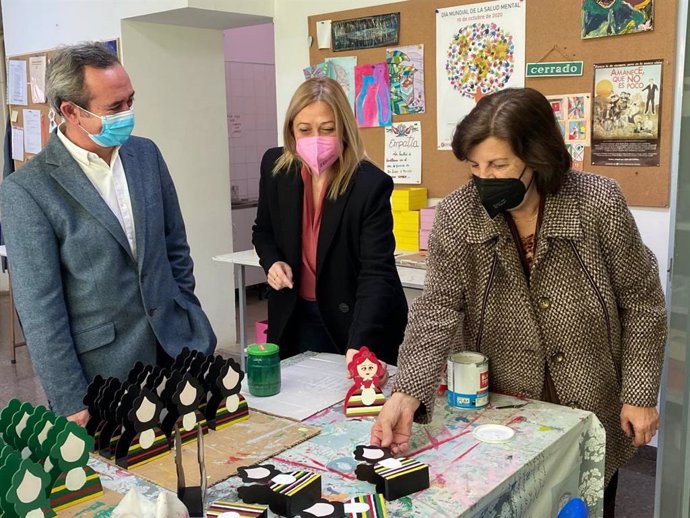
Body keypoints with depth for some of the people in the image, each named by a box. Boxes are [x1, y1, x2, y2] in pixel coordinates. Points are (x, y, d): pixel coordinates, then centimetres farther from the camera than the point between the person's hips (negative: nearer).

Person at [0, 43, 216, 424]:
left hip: (176, 348, 5)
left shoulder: (146, 154, 3)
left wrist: (189, 320, 12)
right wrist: (71, 402, -11)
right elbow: (39, 307, -12)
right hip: (101, 371, -4)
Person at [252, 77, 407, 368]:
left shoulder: (371, 184, -22)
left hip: (357, 320, -4)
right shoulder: (275, 167, -7)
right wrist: (272, 262, -12)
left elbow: (377, 272, -26)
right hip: (295, 316, 4)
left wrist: (359, 344, -39)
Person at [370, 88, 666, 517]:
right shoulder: (457, 216, -14)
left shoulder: (598, 203, -15)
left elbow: (641, 302, -6)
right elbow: (437, 310, -19)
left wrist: (640, 395, -6)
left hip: (594, 416, 0)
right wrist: (407, 395, -32)